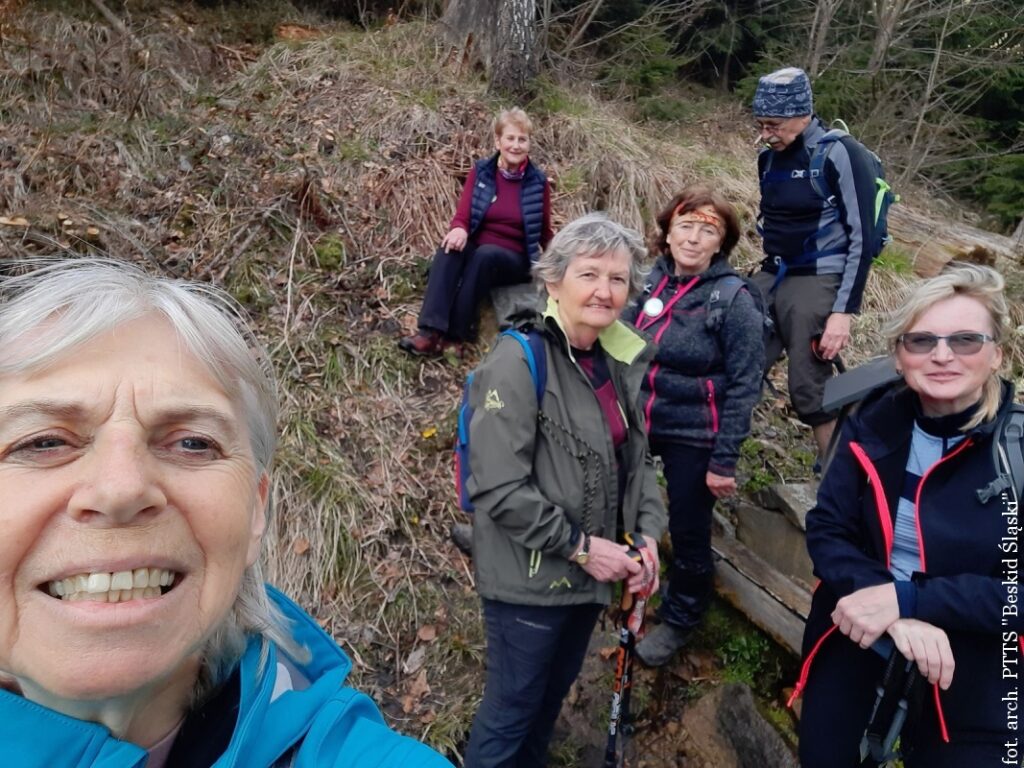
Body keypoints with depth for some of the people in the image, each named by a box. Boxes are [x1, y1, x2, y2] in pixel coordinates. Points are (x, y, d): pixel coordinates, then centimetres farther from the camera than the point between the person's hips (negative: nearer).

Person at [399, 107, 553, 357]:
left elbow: (545, 233, 6)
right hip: (477, 250, 2)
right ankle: (431, 331, -43)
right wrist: (459, 230, -30)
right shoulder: (480, 172, 1)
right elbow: (462, 216, -7)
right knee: (451, 246, -31)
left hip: (516, 260, -1)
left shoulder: (538, 182, -2)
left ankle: (455, 335, -33)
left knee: (485, 254, -35)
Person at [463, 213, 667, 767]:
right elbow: (499, 490, -25)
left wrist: (648, 532, -2)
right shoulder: (518, 361, -21)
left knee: (552, 696, 26)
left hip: (591, 574, 7)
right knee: (511, 708, 13)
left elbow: (635, 455, 12)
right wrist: (580, 545, -20)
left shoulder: (617, 360, 3)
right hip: (530, 579, -7)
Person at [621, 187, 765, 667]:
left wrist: (724, 460, -15)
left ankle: (680, 619, 39)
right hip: (638, 424, 5)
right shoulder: (652, 280, -2)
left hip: (694, 438, -4)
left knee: (689, 533, 13)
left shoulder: (733, 299, -14)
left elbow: (743, 386, -14)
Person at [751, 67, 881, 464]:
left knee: (810, 392, -5)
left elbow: (862, 238, -13)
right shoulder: (769, 157, 9)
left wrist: (843, 311, -17)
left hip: (818, 283, -6)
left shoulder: (841, 154, -11)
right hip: (773, 277, 7)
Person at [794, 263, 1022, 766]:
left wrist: (906, 598, -27)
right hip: (853, 641, 3)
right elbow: (826, 532, -9)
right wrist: (898, 618, -24)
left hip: (970, 673, -2)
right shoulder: (871, 424, -7)